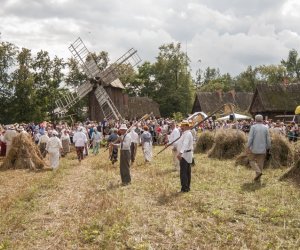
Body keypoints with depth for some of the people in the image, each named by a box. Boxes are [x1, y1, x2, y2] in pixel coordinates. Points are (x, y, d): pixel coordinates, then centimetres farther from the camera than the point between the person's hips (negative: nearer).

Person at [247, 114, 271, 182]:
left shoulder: (253, 127, -9)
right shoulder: (265, 128, 0)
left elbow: (250, 138, -13)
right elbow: (268, 140, 2)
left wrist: (248, 147, -8)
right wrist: (268, 148, 12)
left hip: (254, 148, -3)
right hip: (263, 149, 3)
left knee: (252, 160, 14)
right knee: (260, 163, 9)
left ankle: (258, 171, -8)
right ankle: (257, 178, 12)